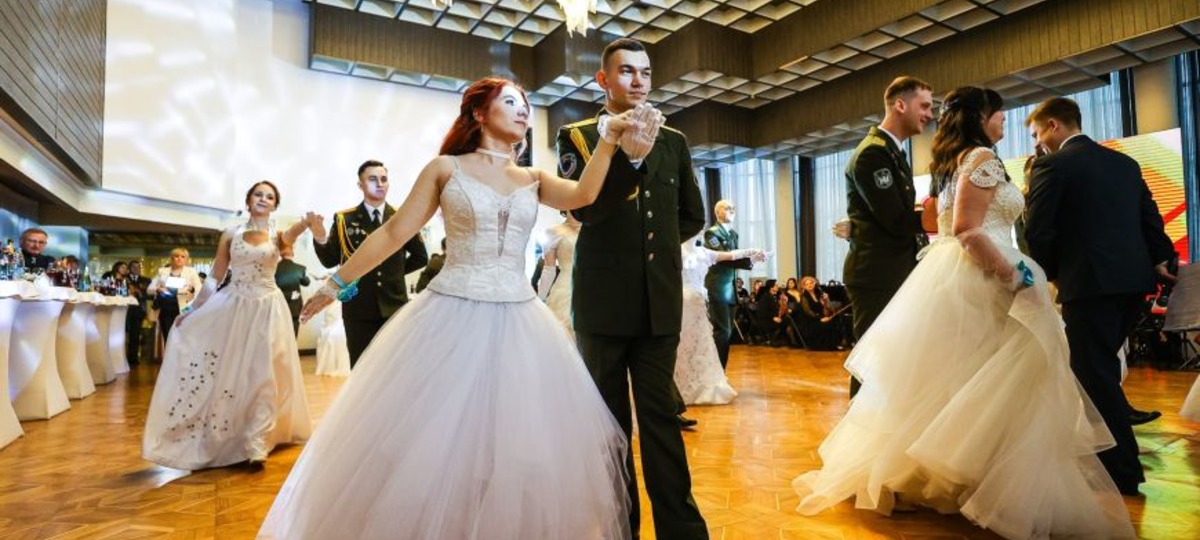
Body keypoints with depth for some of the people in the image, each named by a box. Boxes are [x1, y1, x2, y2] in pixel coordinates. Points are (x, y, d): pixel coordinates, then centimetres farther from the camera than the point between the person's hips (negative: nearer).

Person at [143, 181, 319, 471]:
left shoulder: (277, 236, 2)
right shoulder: (230, 235, 5)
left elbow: (293, 233, -23)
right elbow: (214, 278, 8)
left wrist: (307, 222, -46)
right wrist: (191, 310, 2)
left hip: (267, 310, -1)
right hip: (232, 307, 1)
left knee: (263, 376, -2)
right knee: (221, 372, 1)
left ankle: (256, 445, 4)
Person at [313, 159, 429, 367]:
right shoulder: (343, 219, 3)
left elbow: (420, 257, 12)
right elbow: (329, 261, 0)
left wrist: (395, 271, 5)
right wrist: (320, 238, -17)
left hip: (394, 305, 1)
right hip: (359, 307, 0)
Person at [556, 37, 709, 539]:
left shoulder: (673, 141, 12)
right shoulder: (577, 136, 2)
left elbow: (692, 215, 18)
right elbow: (584, 209, -12)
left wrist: (653, 241, 9)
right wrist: (631, 157, -24)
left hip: (660, 300, 3)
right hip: (605, 300, -2)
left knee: (662, 416, 7)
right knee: (609, 420, 9)